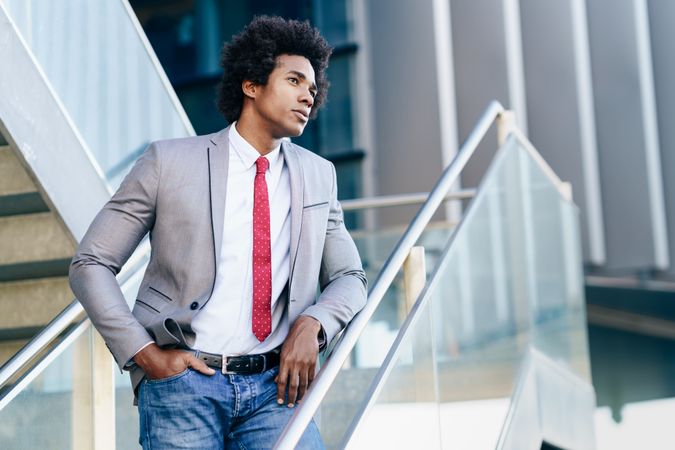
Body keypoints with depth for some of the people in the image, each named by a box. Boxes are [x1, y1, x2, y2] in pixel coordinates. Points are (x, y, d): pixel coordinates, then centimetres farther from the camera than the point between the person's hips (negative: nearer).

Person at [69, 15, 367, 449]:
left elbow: (349, 277, 17)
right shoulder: (169, 161, 2)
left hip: (274, 385, 3)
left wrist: (312, 323, -5)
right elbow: (91, 264, 3)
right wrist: (145, 354, -7)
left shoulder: (318, 176, 12)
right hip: (183, 379, -2)